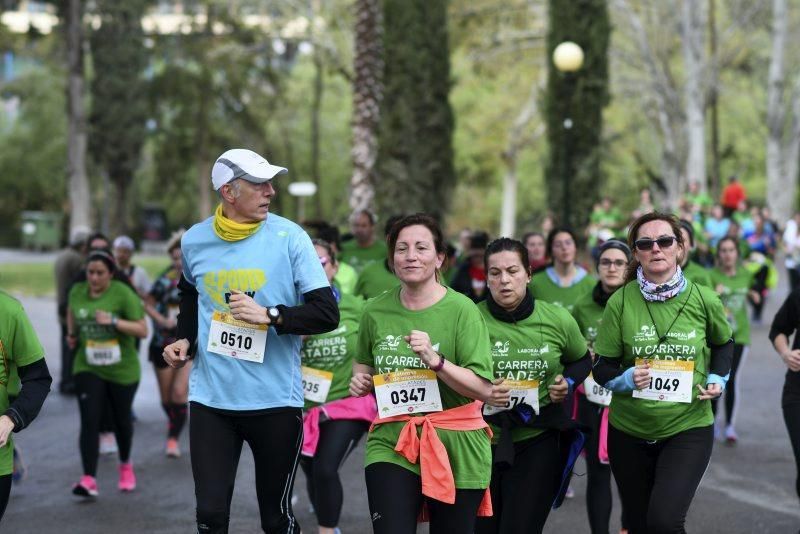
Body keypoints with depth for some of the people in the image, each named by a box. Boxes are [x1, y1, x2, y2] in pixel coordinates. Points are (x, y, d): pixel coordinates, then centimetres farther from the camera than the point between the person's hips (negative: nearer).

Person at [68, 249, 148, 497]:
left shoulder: (123, 294, -15)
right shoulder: (77, 291, 0)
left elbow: (142, 330, -18)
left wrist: (114, 321, -29)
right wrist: (72, 333, 8)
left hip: (122, 370, -2)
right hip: (88, 369, 2)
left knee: (121, 420, 15)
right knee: (89, 422, -11)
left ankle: (125, 466, 40)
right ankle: (89, 480, -16)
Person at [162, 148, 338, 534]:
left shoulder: (289, 237, -7)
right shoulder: (194, 241, 3)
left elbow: (327, 313, -10)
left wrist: (269, 315, -22)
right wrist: (185, 339, 10)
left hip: (275, 400, -2)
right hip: (210, 398, 2)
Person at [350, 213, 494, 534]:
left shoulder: (461, 310, -9)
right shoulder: (376, 311, 3)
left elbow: (484, 388, -13)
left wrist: (435, 360, -25)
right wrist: (360, 380, 2)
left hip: (456, 447, -2)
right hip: (391, 442, 2)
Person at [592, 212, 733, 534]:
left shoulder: (703, 299, -6)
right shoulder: (621, 301, -9)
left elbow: (723, 343, 16)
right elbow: (601, 368, -3)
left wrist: (717, 379, -1)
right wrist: (626, 379, -22)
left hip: (688, 428, -1)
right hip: (629, 431, 2)